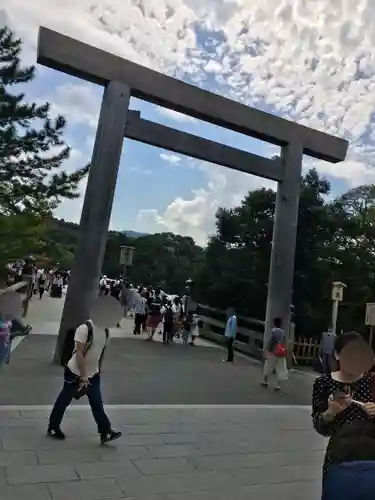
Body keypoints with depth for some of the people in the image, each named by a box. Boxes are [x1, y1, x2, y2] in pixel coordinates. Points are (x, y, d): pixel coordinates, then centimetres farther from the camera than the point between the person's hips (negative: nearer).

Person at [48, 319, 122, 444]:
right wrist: (83, 376, -23)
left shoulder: (105, 330, -1)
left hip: (93, 374, 6)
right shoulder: (84, 328, -24)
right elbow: (79, 353, -25)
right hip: (75, 372, -6)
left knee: (97, 403, 5)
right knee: (64, 400, 11)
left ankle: (105, 432, 9)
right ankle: (52, 428, 30)